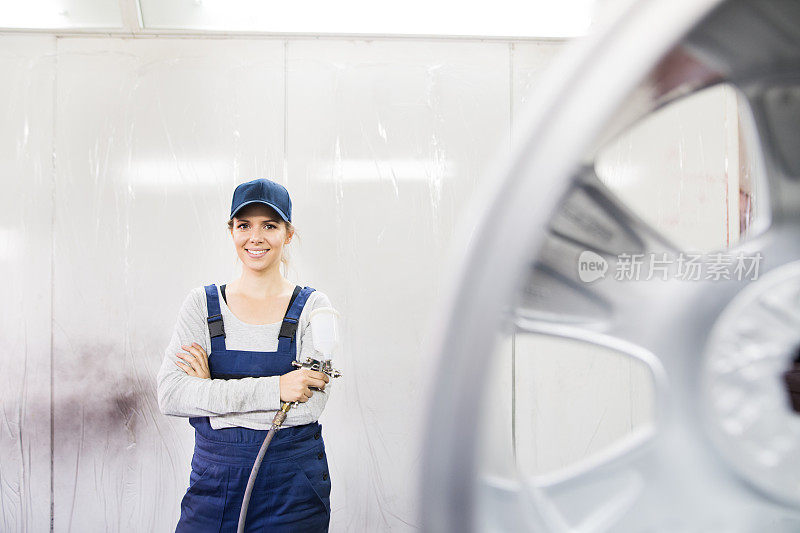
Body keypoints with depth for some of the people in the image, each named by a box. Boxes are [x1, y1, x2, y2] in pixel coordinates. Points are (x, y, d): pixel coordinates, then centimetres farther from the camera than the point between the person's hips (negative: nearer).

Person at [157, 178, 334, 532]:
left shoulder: (312, 307, -2)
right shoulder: (203, 304, 2)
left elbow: (309, 405, -14)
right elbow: (170, 395, -12)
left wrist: (212, 391, -13)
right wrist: (273, 389, -21)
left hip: (293, 490, -1)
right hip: (214, 484, 1)